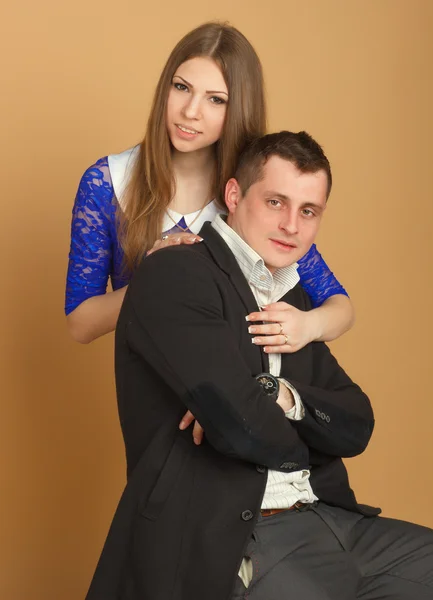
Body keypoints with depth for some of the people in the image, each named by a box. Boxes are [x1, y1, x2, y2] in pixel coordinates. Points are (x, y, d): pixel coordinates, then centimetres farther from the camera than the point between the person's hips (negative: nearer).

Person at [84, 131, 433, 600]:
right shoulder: (172, 276, -9)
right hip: (223, 540, -8)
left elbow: (357, 428, 10)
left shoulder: (293, 298, 16)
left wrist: (284, 396, -11)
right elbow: (239, 424, -20)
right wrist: (302, 447, 2)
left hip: (328, 518, 8)